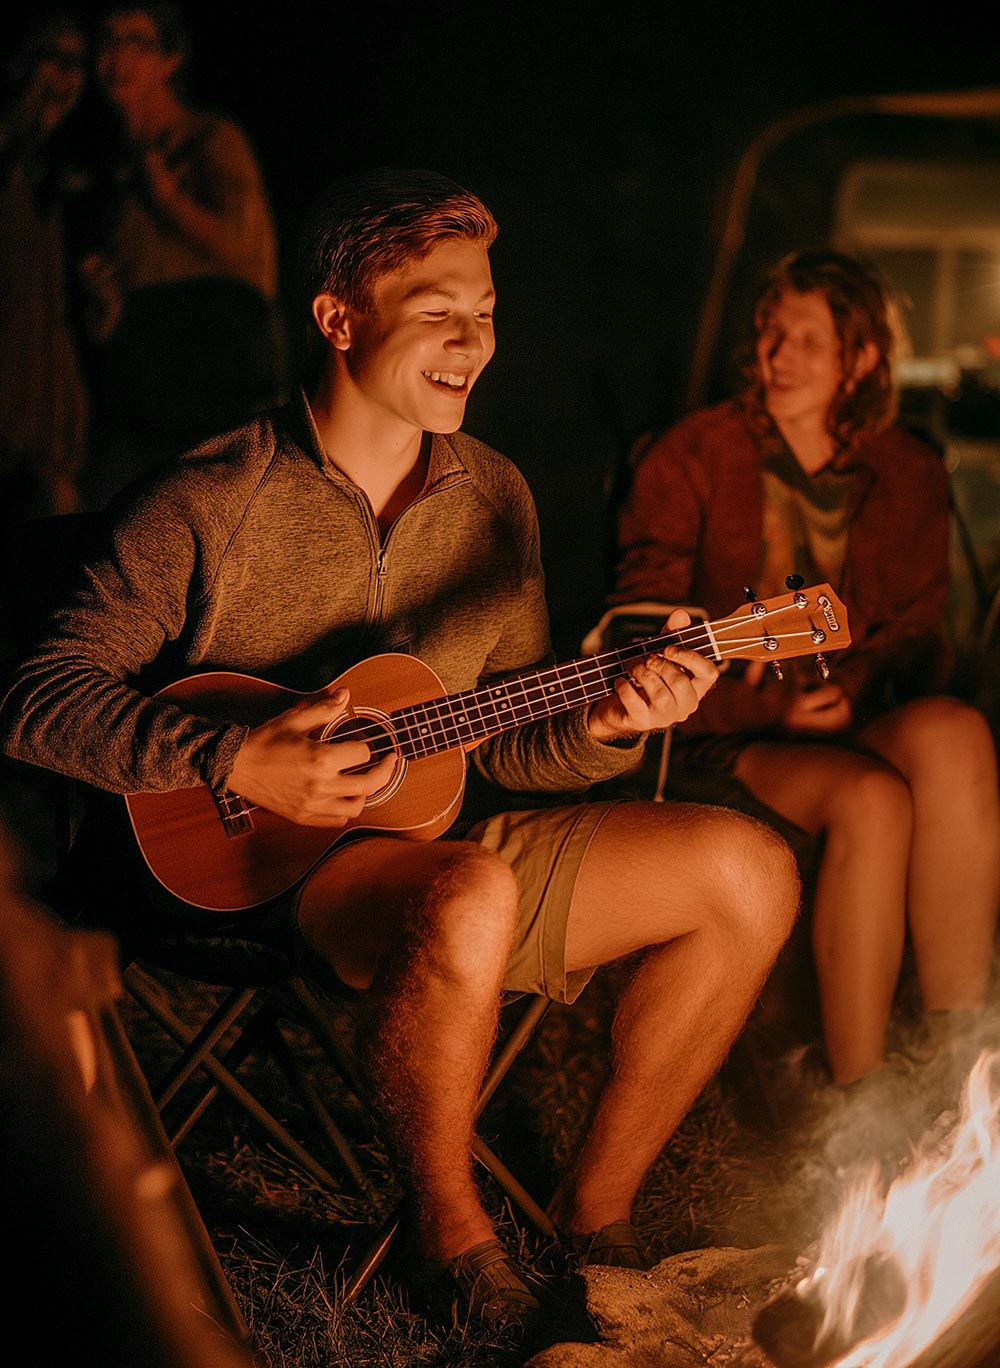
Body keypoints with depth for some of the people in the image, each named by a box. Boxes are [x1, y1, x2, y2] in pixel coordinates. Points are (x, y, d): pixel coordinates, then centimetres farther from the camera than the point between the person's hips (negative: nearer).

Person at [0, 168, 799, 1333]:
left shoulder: (493, 498, 7)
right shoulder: (205, 506, -11)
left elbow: (504, 746, 9)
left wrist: (597, 728, -13)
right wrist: (238, 765, -23)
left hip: (445, 834, 6)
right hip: (250, 868, -6)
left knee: (748, 872, -9)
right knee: (470, 900, -39)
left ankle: (598, 1207, 5)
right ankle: (451, 1233, -11)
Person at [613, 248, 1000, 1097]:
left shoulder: (907, 476, 12)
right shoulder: (692, 460, 3)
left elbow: (916, 636, 11)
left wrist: (849, 693, -12)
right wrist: (770, 705, -14)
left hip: (865, 726, 3)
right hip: (728, 739, -3)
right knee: (871, 800, -35)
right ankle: (857, 1089, -27)